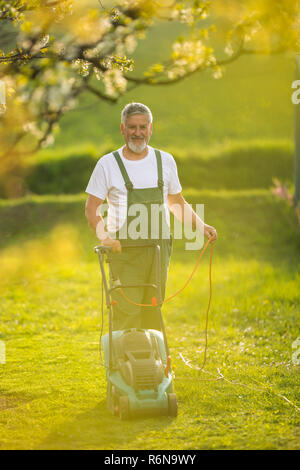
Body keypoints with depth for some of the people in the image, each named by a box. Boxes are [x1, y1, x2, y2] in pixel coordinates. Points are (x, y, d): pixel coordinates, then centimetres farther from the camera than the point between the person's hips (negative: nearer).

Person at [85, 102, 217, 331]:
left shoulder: (165, 161, 10)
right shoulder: (108, 164, 0)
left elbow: (177, 203, 21)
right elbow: (92, 208, 0)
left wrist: (201, 226, 7)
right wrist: (104, 236, -17)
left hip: (158, 251, 3)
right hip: (124, 251, -3)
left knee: (152, 312, 5)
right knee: (127, 313, -12)